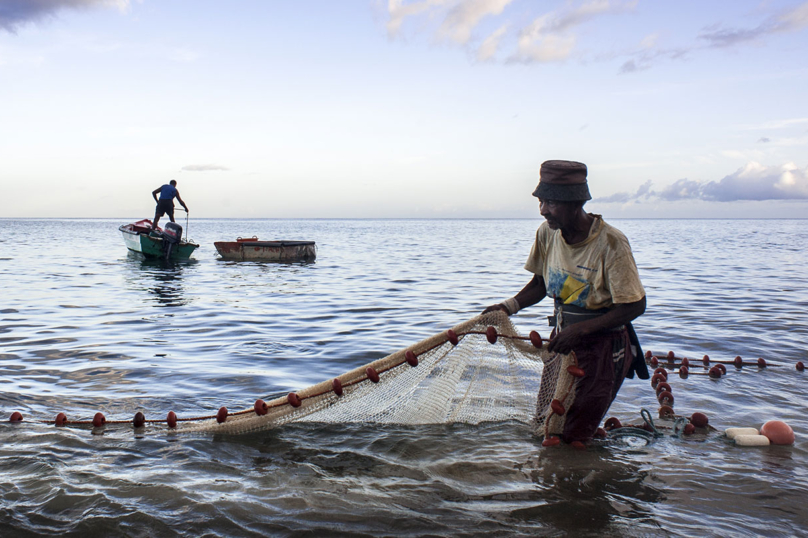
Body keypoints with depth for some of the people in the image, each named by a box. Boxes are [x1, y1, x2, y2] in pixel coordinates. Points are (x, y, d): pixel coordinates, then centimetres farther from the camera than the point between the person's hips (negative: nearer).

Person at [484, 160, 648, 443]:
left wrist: (580, 329, -23)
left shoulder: (611, 243, -22)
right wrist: (510, 306, -10)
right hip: (563, 338, 6)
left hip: (603, 347, -6)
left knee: (572, 437, -5)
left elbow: (635, 306, -18)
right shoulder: (547, 232, -5)